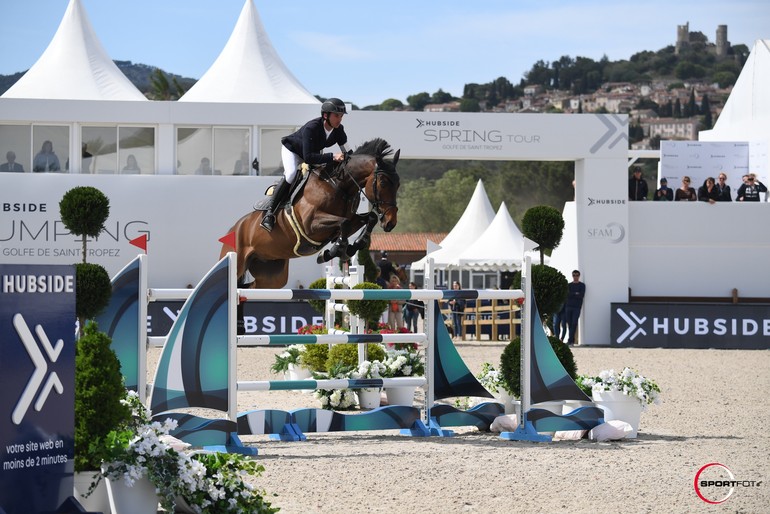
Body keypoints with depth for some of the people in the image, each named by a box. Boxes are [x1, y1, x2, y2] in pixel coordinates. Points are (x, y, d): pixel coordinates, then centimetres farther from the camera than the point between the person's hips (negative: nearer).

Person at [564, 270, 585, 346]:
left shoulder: (582, 285, 7)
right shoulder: (569, 285, 15)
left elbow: (582, 296, -6)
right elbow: (567, 295, 2)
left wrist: (571, 295, -7)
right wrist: (575, 294, -10)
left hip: (577, 307, -3)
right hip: (569, 306, 3)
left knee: (574, 324, -12)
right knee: (569, 324, 1)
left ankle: (570, 340, -16)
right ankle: (572, 340, 7)